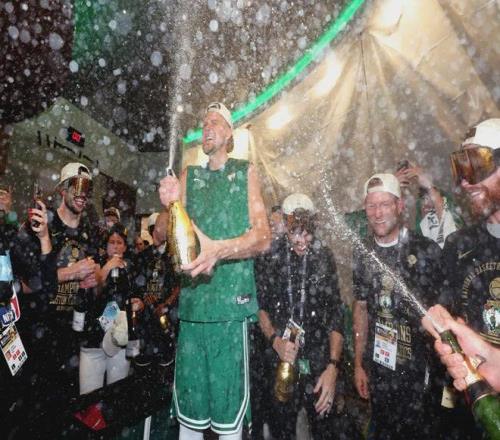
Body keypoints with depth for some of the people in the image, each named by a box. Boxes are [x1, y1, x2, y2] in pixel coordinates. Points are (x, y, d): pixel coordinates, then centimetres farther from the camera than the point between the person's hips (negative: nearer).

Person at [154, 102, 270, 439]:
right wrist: (169, 206, -13)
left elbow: (264, 236, -5)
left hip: (232, 300, -2)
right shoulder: (189, 176, 12)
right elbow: (160, 235, 8)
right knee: (189, 390, 11)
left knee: (229, 392, 5)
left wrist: (220, 249, -23)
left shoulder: (246, 172, 5)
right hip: (192, 299, 3)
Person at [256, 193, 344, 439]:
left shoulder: (325, 258, -2)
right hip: (281, 362, 0)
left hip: (319, 363, 1)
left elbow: (335, 316, -3)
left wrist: (333, 366, -10)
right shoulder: (270, 258, -4)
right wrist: (275, 340, -13)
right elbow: (261, 308, 3)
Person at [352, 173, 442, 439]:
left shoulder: (427, 250, -12)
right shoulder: (362, 255, -2)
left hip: (419, 366, -3)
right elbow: (361, 309, 4)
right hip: (378, 366, 3)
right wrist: (358, 364, 6)